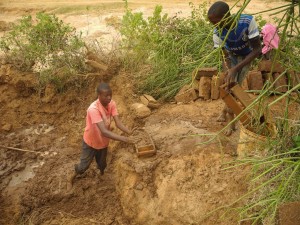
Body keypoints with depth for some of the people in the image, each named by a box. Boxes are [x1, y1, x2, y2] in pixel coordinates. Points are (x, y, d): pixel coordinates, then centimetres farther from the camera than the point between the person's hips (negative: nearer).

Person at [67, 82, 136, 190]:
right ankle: (71, 179, 43)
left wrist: (131, 133, -38)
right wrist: (124, 139, -50)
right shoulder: (93, 109, -38)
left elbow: (118, 123, -21)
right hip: (90, 142, -5)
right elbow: (104, 131, -44)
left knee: (102, 164, 24)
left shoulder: (112, 104, -17)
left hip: (103, 142, 5)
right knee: (84, 166, 14)